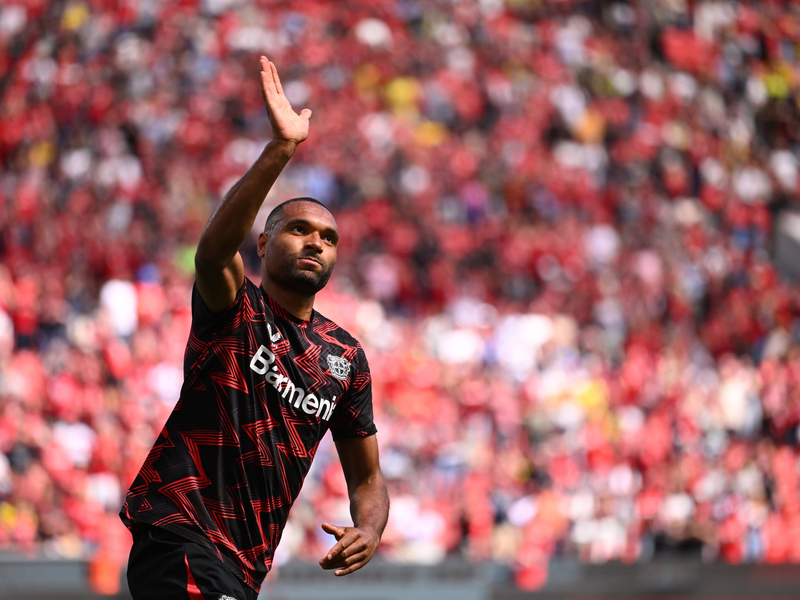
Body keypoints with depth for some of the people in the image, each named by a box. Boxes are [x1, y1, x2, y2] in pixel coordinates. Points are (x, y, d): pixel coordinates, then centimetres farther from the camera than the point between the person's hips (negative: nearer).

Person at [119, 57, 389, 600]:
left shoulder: (347, 357, 15)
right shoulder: (235, 308, -2)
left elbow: (367, 478, 20)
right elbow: (214, 248, -27)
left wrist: (369, 530, -4)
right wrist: (281, 149, -36)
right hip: (180, 533, -8)